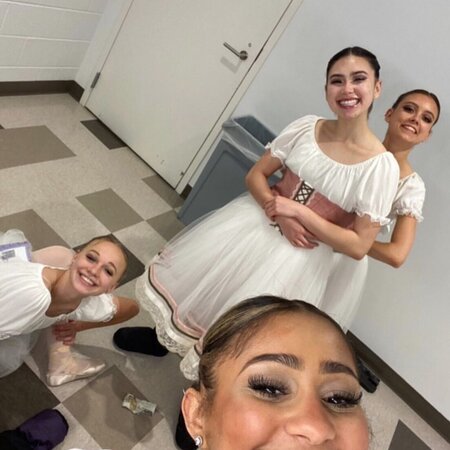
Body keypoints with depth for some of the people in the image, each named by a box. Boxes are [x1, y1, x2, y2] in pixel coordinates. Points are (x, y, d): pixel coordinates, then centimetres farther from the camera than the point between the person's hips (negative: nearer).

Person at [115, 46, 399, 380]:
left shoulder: (382, 165, -17)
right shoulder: (306, 127, -7)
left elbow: (359, 245, -16)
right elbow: (256, 175, 0)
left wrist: (297, 211, -20)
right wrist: (278, 215, -18)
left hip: (299, 259, -3)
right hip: (256, 222, 4)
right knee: (199, 274, 14)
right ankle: (165, 336, 45)